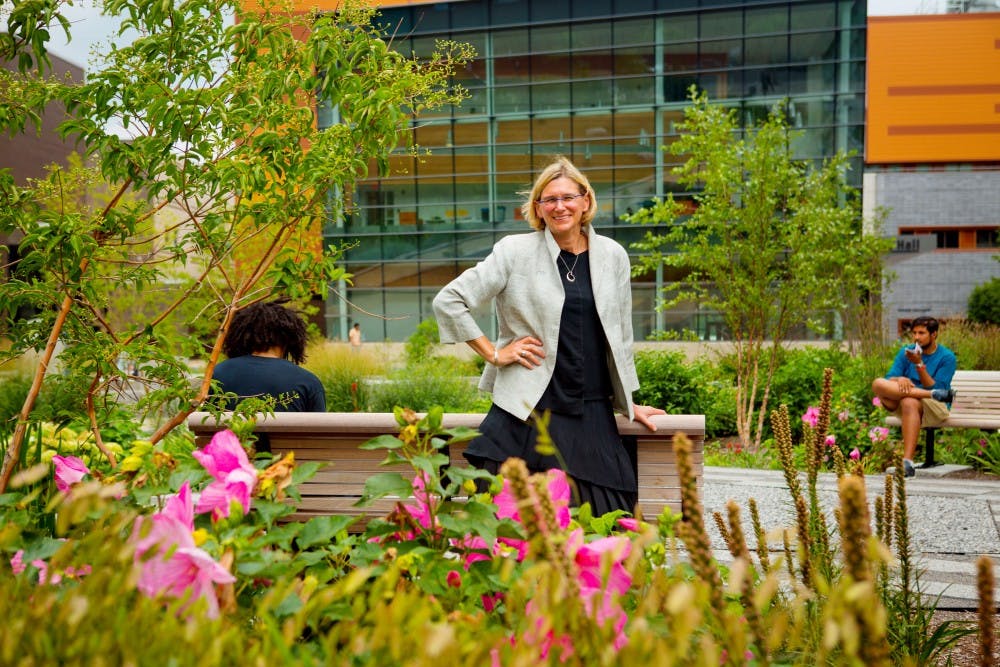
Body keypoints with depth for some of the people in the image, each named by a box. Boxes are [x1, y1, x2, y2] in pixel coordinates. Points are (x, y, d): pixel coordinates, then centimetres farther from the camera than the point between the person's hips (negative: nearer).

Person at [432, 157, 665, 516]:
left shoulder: (613, 256, 9)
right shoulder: (515, 251, -1)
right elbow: (447, 301, -2)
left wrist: (627, 403, 20)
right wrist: (494, 354, -4)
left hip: (593, 415, 3)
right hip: (529, 410, -3)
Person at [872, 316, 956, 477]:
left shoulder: (947, 357, 1)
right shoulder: (906, 352, 11)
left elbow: (937, 388, -11)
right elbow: (889, 378, 0)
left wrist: (919, 365, -19)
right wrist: (899, 380, -24)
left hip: (936, 408, -4)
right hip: (902, 405, 4)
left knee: (909, 402, -41)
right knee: (878, 384, -26)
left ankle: (907, 462, -45)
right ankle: (934, 394, -27)